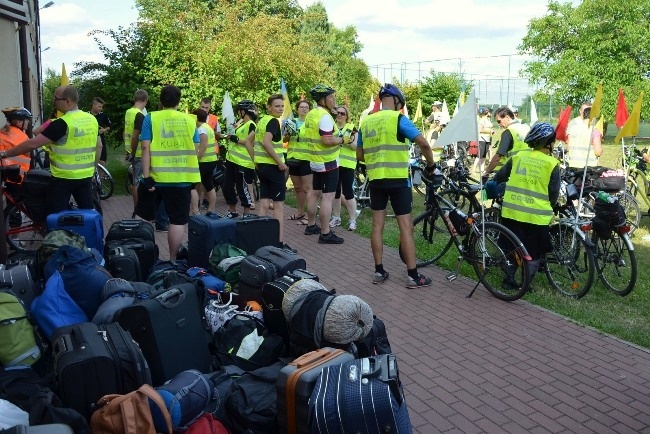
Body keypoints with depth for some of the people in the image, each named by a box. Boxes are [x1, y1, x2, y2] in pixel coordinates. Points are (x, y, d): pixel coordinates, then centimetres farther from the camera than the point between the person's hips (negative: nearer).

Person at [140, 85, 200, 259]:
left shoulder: (151, 118, -1)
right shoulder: (190, 120, 6)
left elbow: (146, 148, -9)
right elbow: (194, 150, 9)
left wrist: (147, 177, -9)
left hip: (157, 177, 0)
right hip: (182, 178, 1)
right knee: (178, 220, 6)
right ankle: (172, 259, 9)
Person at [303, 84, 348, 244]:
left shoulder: (310, 114, 10)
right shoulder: (325, 116, -19)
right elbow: (327, 140, -28)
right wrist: (343, 140, -14)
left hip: (315, 160, 10)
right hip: (328, 162, -10)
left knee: (315, 193, 18)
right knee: (327, 197, -8)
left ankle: (311, 225, 29)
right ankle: (325, 234, -7)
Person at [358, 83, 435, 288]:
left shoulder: (366, 122, 8)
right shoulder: (398, 118, -8)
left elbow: (360, 155, 15)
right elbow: (423, 143, -15)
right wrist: (431, 164, 0)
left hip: (375, 179, 5)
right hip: (398, 179, -5)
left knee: (377, 224, 11)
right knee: (405, 226, 0)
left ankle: (379, 271, 16)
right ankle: (413, 276, 4)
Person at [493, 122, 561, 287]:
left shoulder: (518, 156, 4)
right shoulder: (551, 163, -5)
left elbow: (499, 177, 12)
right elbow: (554, 194, -4)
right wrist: (549, 207, 15)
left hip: (511, 211, 4)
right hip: (536, 216, -3)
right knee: (534, 254, 12)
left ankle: (509, 280, 22)